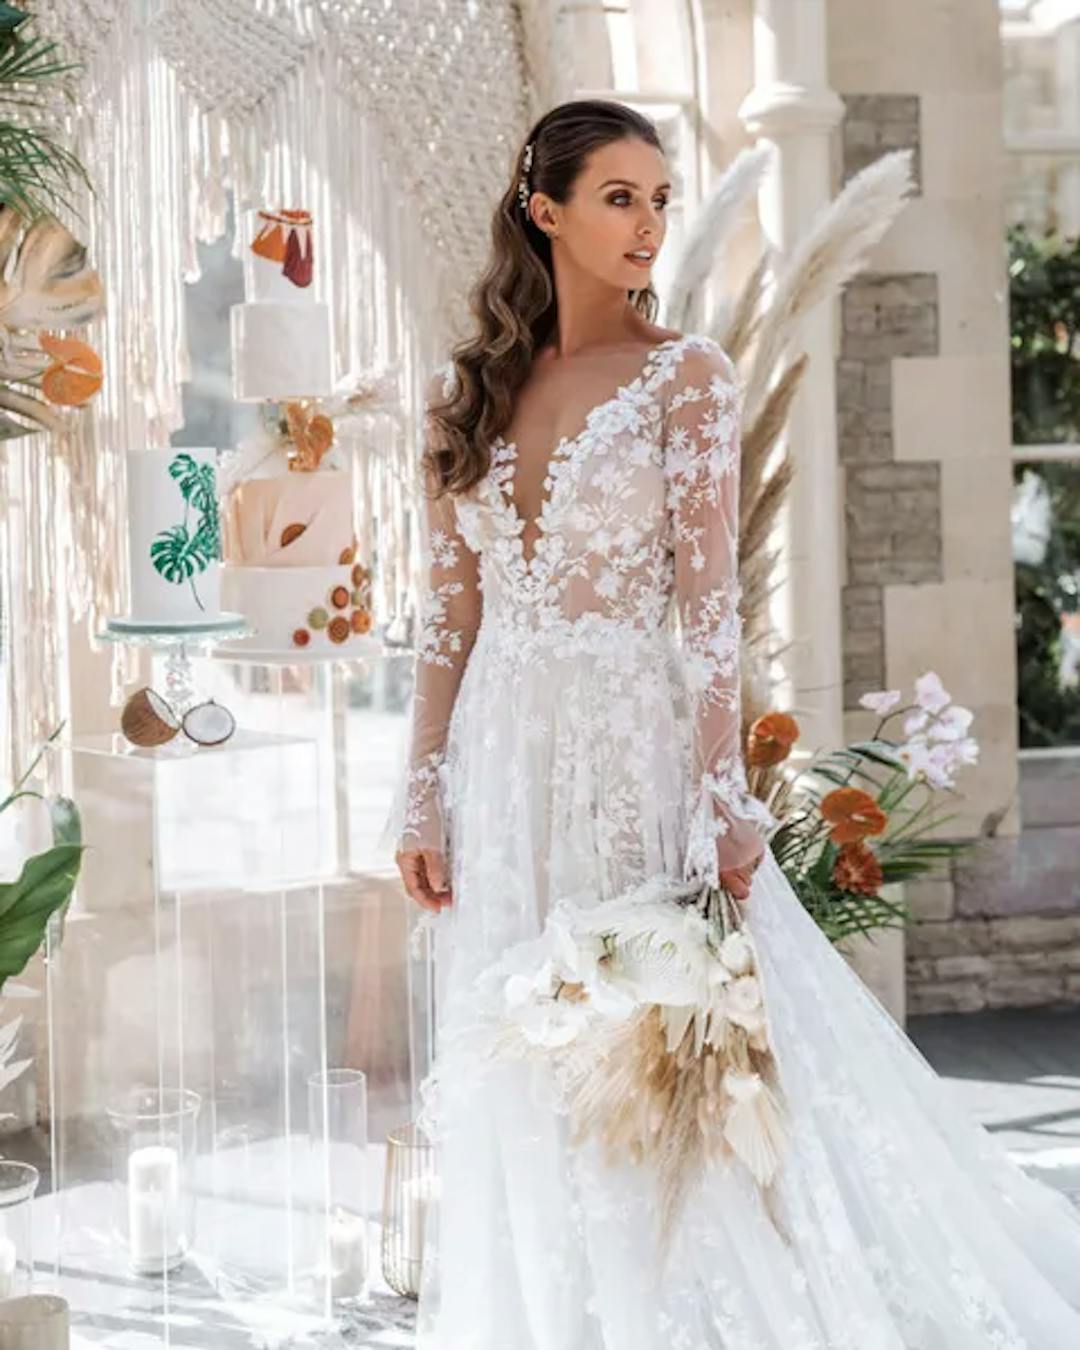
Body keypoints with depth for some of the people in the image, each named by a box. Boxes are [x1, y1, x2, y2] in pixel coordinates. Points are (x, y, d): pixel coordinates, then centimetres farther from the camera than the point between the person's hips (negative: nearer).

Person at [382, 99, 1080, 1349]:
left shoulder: (684, 376, -3)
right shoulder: (466, 392, 8)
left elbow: (708, 602, -9)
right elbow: (449, 615, 8)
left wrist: (722, 799, -16)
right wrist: (422, 798, 4)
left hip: (638, 747, -4)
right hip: (506, 764, 4)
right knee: (528, 1096, 9)